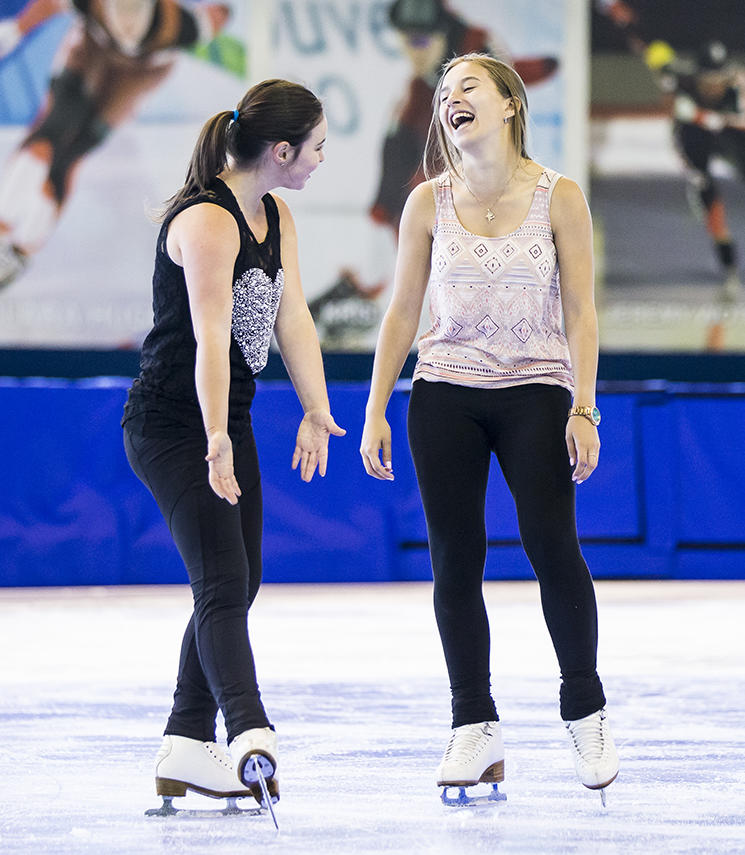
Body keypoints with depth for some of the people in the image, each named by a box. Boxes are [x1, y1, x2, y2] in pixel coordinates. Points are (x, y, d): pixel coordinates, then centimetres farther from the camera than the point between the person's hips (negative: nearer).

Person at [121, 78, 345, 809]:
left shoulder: (276, 218, 8)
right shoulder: (206, 220, -22)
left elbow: (293, 317, 1)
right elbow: (211, 337, -32)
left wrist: (316, 411, -9)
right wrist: (215, 439, -39)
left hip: (230, 422, 9)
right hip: (171, 427, -9)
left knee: (239, 583, 11)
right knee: (222, 584, -20)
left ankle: (186, 749, 17)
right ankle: (250, 732, -32)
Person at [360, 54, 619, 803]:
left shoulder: (558, 199, -2)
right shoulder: (429, 203, 3)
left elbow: (580, 312, -2)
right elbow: (402, 312, 8)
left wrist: (584, 410, -9)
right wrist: (375, 413, 4)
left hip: (535, 391, -2)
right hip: (445, 396, 2)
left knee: (552, 547, -12)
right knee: (455, 559, -1)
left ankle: (585, 712, 7)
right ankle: (474, 726, 8)